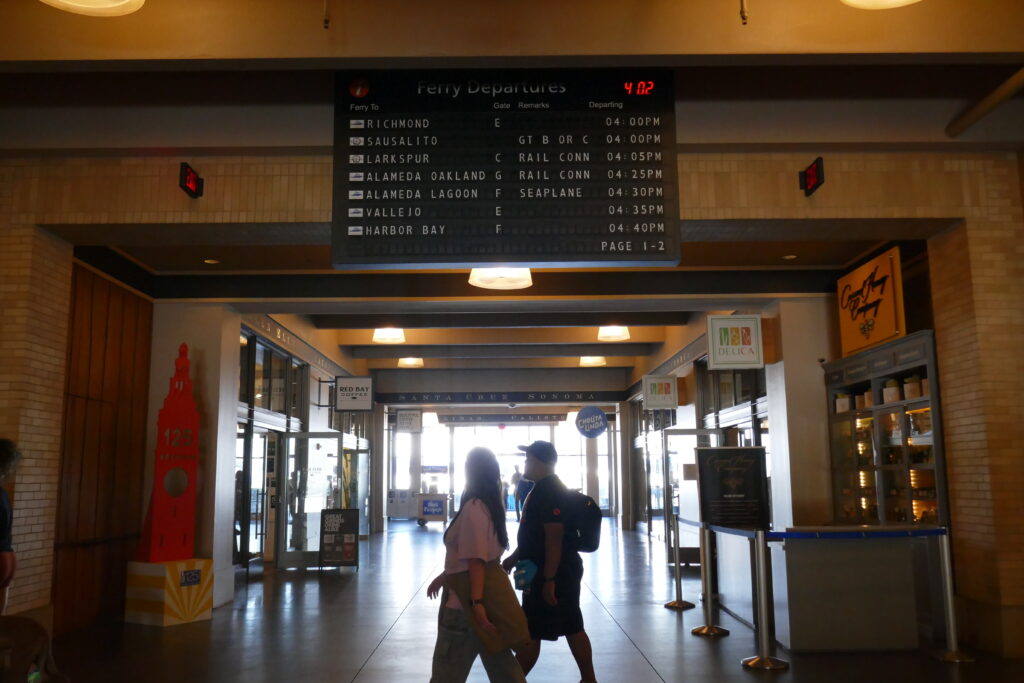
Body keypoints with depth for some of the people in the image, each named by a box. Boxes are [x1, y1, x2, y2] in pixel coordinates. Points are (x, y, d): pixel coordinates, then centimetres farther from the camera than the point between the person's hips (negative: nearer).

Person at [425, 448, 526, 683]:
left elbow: (476, 559, -22)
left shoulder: (473, 507, -17)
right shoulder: (491, 504, 10)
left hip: (465, 603, -9)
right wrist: (443, 577, 26)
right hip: (491, 598, 9)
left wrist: (476, 603, -25)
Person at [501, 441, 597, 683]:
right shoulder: (543, 489, 14)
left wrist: (548, 579, -25)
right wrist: (514, 558, 24)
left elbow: (554, 539, -24)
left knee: (530, 632, 0)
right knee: (572, 628, 14)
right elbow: (534, 534, 22)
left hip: (554, 574, -10)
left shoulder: (550, 492, -19)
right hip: (562, 571, 10)